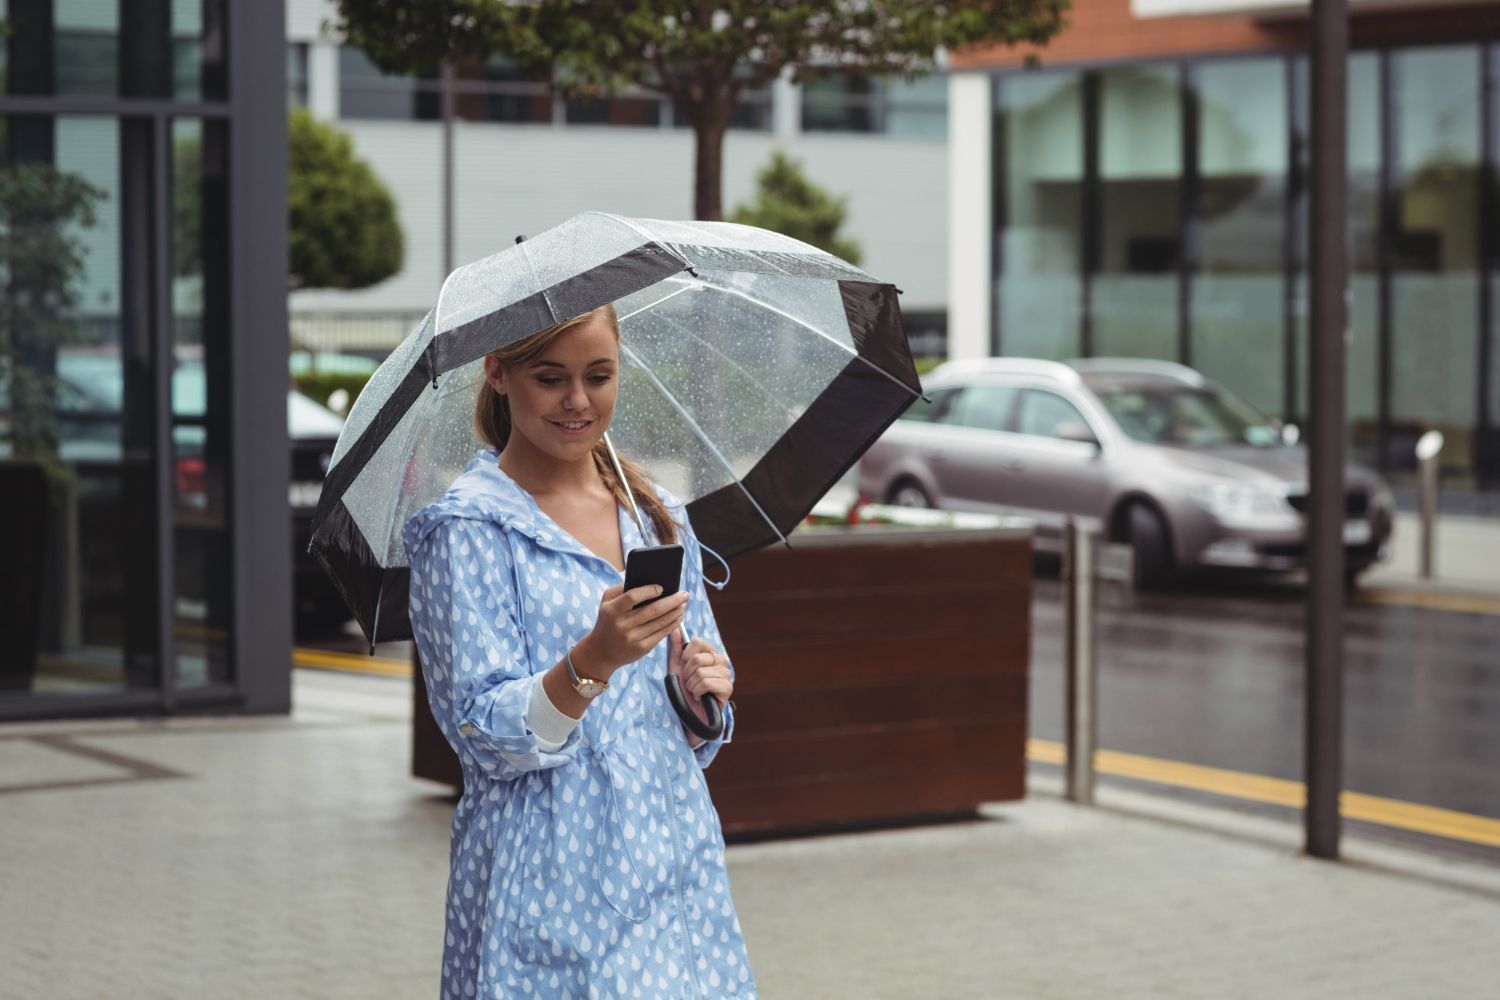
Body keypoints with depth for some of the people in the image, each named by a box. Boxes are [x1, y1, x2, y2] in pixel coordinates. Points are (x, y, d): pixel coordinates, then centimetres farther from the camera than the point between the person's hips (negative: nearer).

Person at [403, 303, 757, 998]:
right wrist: (591, 662, -28)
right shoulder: (468, 529, -6)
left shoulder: (659, 516, 11)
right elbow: (485, 736, -13)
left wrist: (706, 691, -6)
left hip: (676, 859, 5)